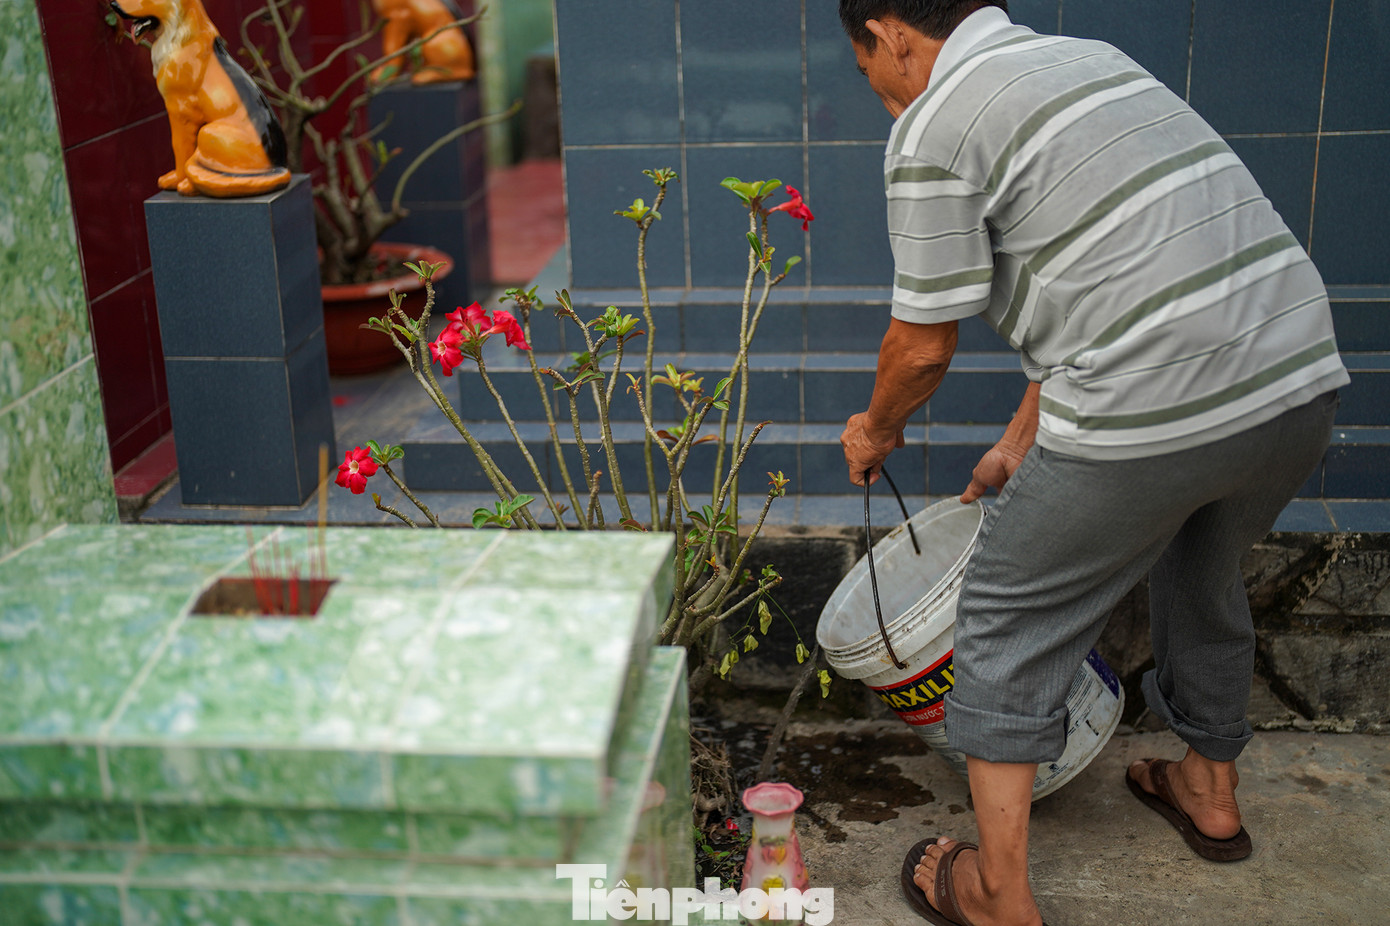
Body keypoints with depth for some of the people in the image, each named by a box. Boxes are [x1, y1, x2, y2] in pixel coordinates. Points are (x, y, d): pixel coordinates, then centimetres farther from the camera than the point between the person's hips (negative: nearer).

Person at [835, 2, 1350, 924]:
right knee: (1204, 581, 31)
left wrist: (875, 431, 21)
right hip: (1306, 374, 8)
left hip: (1156, 410, -8)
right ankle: (1211, 793, 52)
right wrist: (1023, 439, 30)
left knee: (1010, 616, 11)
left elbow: (925, 344, -1)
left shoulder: (931, 128, -5)